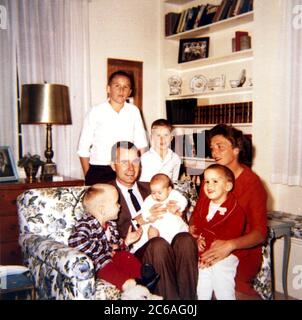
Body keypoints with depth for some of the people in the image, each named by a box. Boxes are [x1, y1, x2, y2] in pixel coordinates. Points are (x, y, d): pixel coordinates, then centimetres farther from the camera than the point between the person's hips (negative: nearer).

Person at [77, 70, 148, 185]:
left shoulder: (134, 111, 4)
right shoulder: (95, 112, -3)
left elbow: (141, 145, 10)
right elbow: (83, 148, 1)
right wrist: (88, 177, -1)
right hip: (98, 172, -2)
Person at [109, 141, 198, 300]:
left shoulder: (150, 188, 22)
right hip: (132, 253, -4)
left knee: (186, 239, -26)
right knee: (158, 244, -34)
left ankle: (188, 296, -22)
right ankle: (170, 296, -22)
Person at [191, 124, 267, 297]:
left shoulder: (253, 183, -7)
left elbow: (260, 233, -13)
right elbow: (197, 213, 11)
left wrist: (229, 245, -29)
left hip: (243, 252, -5)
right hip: (211, 248, 5)